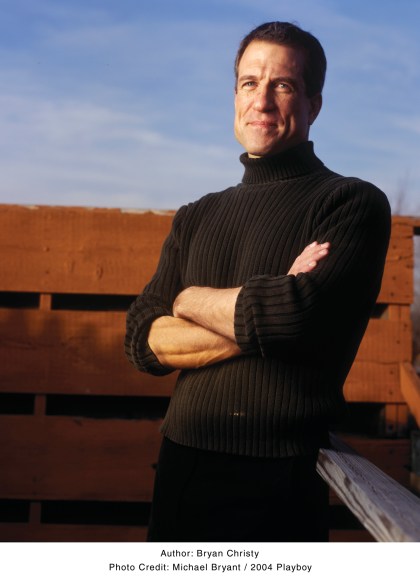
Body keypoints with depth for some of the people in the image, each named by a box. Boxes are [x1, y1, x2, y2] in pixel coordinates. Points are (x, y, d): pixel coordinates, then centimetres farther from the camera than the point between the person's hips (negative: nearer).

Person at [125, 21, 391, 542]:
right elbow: (143, 341, 3)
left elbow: (300, 315, -20)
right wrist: (256, 324, -12)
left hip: (277, 479, -5)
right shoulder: (196, 219, 12)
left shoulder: (353, 204, -4)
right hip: (180, 465, 5)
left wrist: (190, 299, -3)